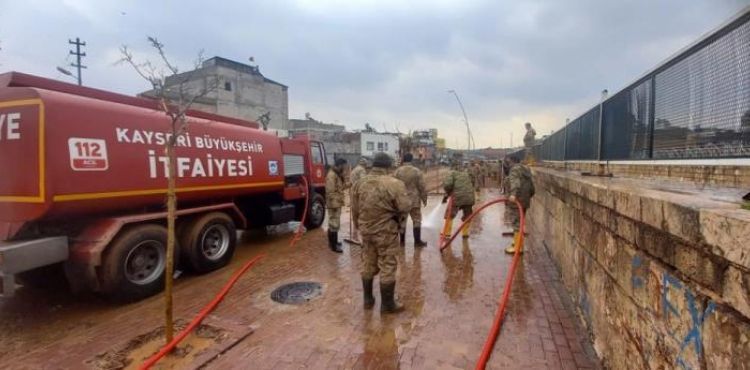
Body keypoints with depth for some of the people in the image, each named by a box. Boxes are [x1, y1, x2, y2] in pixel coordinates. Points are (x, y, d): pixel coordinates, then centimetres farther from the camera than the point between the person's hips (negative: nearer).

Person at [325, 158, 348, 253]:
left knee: (335, 223, 20)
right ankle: (333, 245, 4)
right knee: (334, 224, -4)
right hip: (334, 204, -11)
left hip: (337, 203, 11)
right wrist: (334, 204, -24)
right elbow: (330, 191, -24)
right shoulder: (331, 175, -19)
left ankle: (334, 241, 32)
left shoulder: (338, 174, 14)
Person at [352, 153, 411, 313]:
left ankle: (368, 299, 32)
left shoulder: (359, 184, 3)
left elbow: (355, 210, 9)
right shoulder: (394, 184, -16)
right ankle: (387, 304, 17)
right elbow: (406, 207, -18)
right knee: (387, 267, 6)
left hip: (366, 230, 6)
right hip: (386, 232, -6)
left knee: (368, 265, 18)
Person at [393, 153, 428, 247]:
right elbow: (422, 187, -5)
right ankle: (417, 241, 9)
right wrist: (424, 199, 6)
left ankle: (402, 241, 16)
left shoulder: (397, 171, -3)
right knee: (417, 220, 8)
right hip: (414, 200, -1)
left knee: (402, 220, 10)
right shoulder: (417, 171, -7)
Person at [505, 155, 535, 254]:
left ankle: (518, 247, -3)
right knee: (519, 223, 18)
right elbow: (531, 186, 25)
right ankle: (517, 242, 30)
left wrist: (513, 194, -43)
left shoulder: (515, 169, -10)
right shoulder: (526, 170, 19)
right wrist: (529, 196, 38)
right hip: (525, 201, 10)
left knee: (517, 223, -6)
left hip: (516, 201, -10)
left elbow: (515, 182, -30)